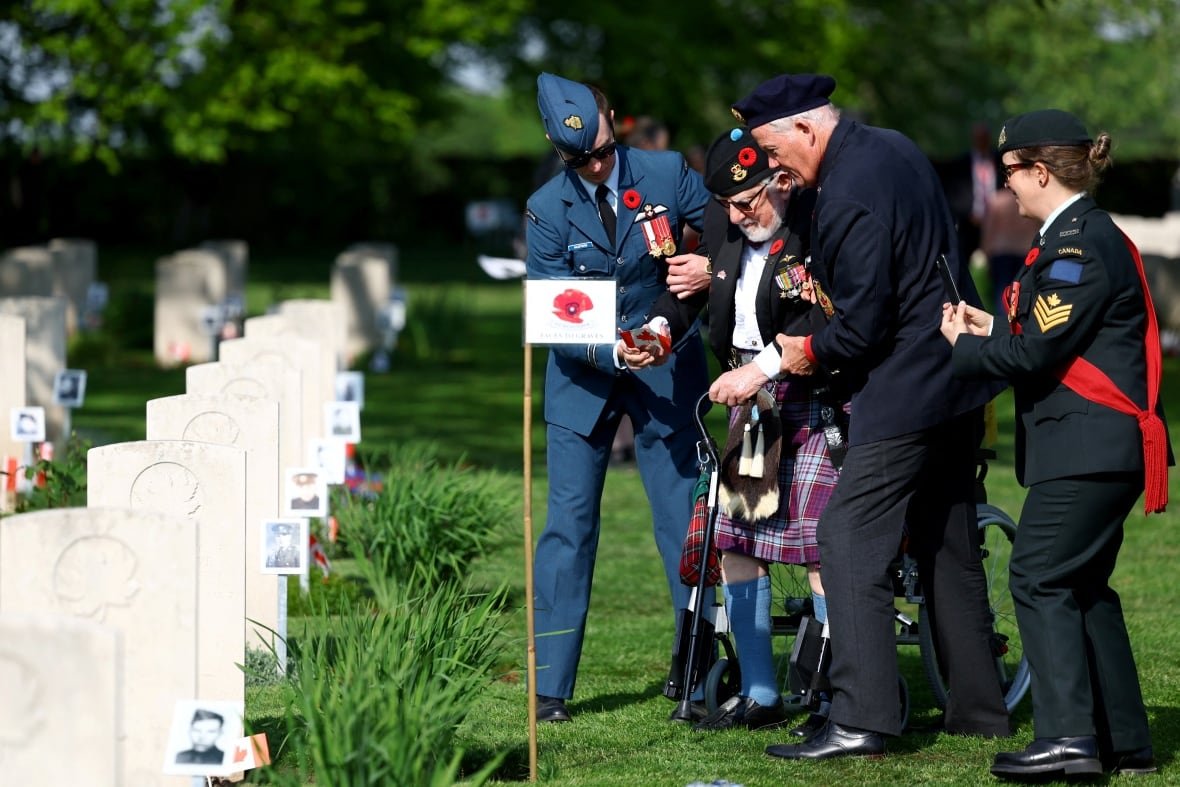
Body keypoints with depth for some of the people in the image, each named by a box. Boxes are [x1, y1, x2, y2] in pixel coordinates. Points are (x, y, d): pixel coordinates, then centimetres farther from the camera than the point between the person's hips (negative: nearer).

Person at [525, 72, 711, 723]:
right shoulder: (547, 209, -9)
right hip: (583, 378, 0)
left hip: (666, 373, 0)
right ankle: (550, 687, 1)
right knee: (568, 526, -2)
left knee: (684, 523, 2)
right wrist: (613, 351, -28)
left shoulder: (666, 174, -8)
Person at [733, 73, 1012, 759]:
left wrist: (812, 352, -3)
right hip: (958, 376, 10)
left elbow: (862, 326, -22)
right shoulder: (895, 148, 9)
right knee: (949, 546, 16)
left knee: (849, 541, -10)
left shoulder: (848, 198, -22)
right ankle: (979, 709, 22)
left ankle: (861, 720, -16)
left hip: (905, 388, -10)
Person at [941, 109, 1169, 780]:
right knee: (1083, 587, 14)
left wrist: (964, 348, -5)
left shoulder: (1081, 245, -16)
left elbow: (1037, 354, -18)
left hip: (1088, 447, -11)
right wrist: (993, 330, 11)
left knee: (1040, 579, -10)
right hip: (1101, 446, 11)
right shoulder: (1091, 236, 16)